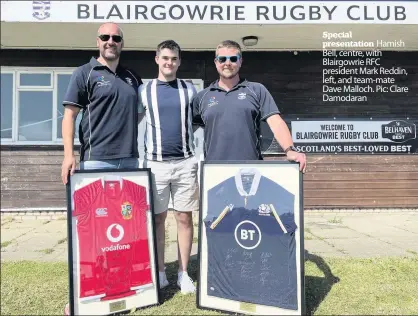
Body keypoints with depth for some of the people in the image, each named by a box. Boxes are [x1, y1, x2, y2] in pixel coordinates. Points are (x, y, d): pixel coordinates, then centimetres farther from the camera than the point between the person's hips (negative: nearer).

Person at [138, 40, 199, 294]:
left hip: (186, 162, 0)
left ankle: (183, 273, 18)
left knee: (185, 218, 4)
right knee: (158, 218, 7)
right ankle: (160, 272, 21)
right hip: (155, 163, 0)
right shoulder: (144, 91, 6)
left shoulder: (190, 89, 7)